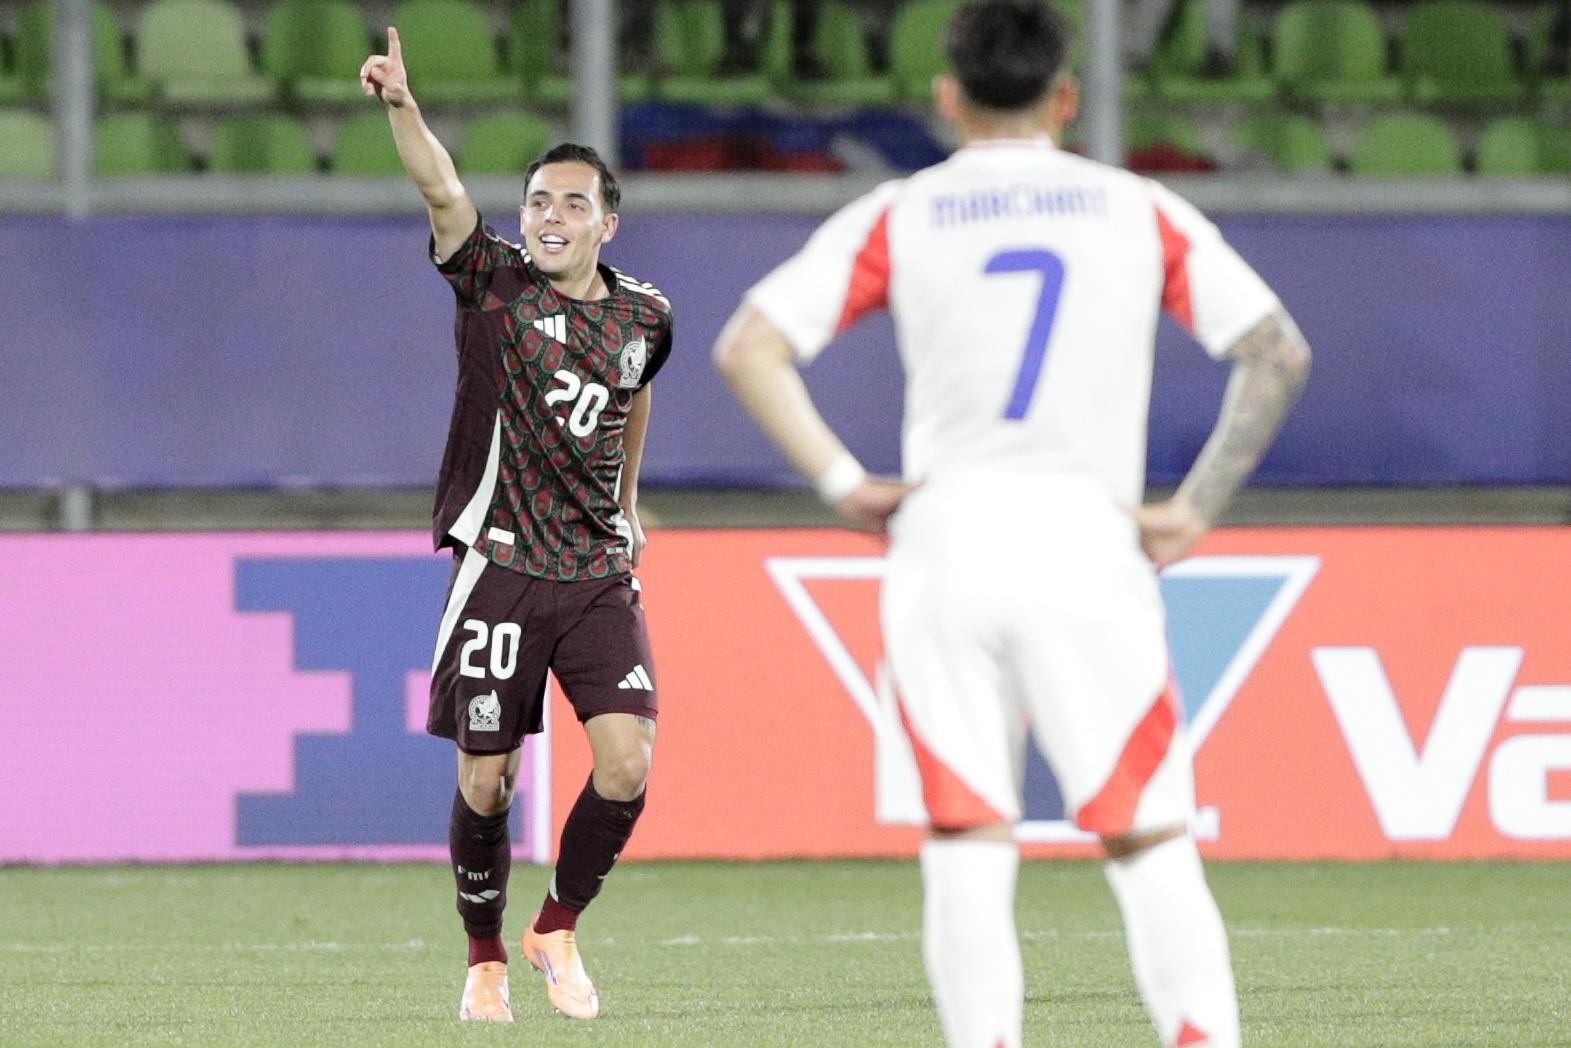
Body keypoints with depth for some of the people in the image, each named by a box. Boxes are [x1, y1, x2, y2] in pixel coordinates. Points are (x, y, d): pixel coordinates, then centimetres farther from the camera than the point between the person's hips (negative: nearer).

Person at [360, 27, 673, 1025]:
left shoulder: (643, 315, 7)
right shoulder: (494, 285, -4)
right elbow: (444, 191, -21)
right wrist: (403, 108, -38)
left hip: (601, 573, 3)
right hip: (501, 568, -3)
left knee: (627, 764, -10)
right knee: (486, 782, 0)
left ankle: (559, 928, 13)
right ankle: (486, 959, 21)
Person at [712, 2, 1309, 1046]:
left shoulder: (897, 217, 10)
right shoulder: (1141, 212, 11)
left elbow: (750, 345, 0)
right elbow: (1278, 352, 3)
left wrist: (842, 484, 1)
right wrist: (1196, 510, 3)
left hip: (944, 538, 0)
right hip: (1088, 538, 0)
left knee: (967, 844, 2)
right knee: (1151, 841, 1)